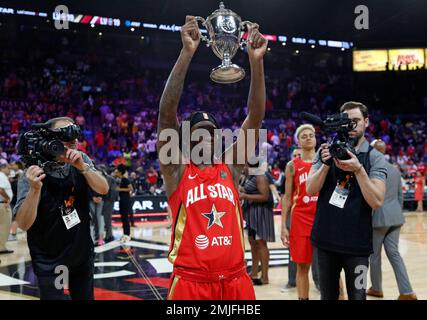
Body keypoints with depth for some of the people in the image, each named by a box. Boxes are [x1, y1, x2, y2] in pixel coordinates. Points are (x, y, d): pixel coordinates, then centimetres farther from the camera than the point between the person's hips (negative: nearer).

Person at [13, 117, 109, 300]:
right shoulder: (33, 174, -18)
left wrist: (82, 166, -27)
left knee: (85, 297, 15)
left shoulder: (81, 160, -5)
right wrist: (34, 189, -37)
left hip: (82, 252, 5)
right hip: (49, 261, -4)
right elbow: (23, 224, -22)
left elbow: (103, 189, -12)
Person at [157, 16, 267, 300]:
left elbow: (256, 117, -1)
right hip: (190, 281, -3)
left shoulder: (231, 167, 7)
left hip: (235, 280, 3)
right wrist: (187, 53, -19)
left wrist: (256, 62, -12)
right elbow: (167, 113, -12)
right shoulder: (176, 171, 0)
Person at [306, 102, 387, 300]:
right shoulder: (327, 150, 4)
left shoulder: (375, 158, -4)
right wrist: (326, 164, -20)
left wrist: (358, 169, -26)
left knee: (357, 296, 3)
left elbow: (376, 202, -14)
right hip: (326, 239, 3)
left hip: (356, 242, -2)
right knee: (327, 296, 14)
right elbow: (310, 190, -4)